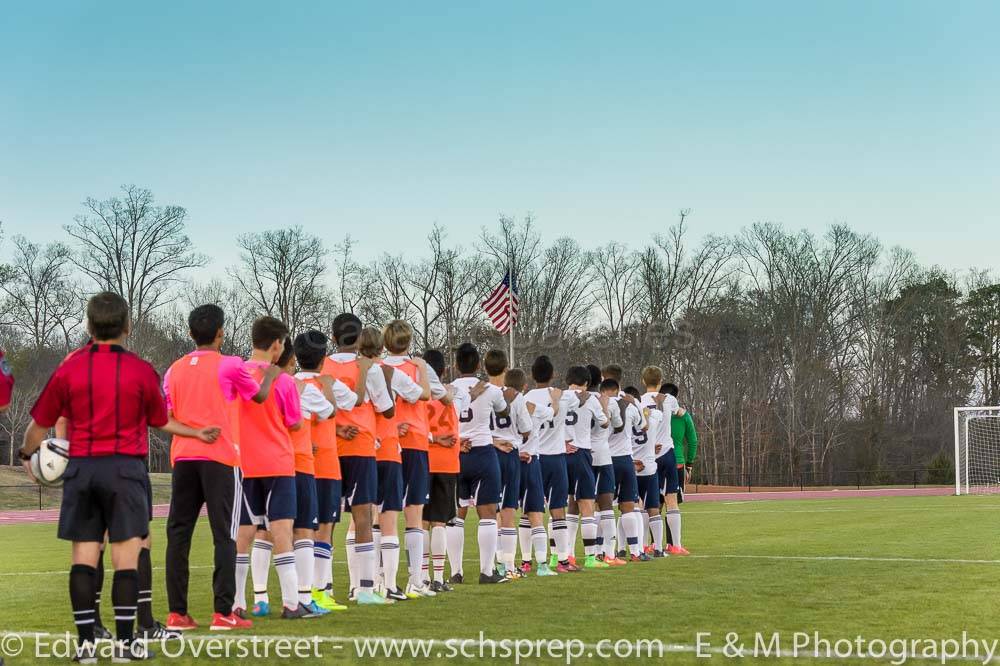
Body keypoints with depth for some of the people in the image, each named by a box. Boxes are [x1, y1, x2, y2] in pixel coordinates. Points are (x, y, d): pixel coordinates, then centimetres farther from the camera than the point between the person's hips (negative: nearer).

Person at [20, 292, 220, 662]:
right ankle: (125, 642, 1)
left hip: (81, 469, 2)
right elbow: (161, 422, 13)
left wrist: (28, 455, 30)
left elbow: (40, 423, 10)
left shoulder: (68, 370, 1)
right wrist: (198, 433, 31)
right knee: (126, 557, 0)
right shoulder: (141, 371, -2)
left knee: (84, 556, 5)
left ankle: (85, 642, 4)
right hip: (126, 468, -2)